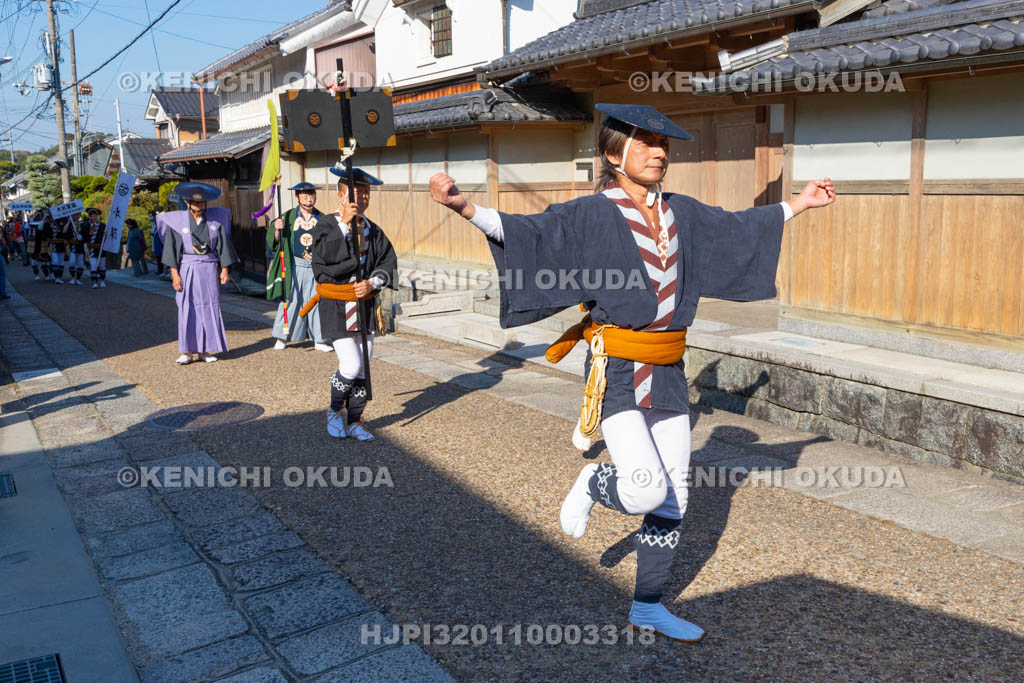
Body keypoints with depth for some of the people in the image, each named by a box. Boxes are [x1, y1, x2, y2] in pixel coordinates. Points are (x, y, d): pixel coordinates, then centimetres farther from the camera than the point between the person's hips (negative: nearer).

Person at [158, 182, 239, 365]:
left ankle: (206, 350, 13)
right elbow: (172, 249, -3)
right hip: (187, 269, -2)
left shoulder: (215, 220, 5)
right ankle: (187, 351, 4)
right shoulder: (177, 221, -1)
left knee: (209, 308, 4)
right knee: (187, 309, -2)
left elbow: (223, 246, 7)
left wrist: (224, 269, 2)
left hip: (209, 269, 2)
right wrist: (175, 274, -9)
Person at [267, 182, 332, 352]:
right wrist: (277, 230, -17)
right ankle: (281, 337, 13)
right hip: (294, 266, -2)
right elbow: (275, 242, 1)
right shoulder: (289, 216, 2)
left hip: (315, 267, 2)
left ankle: (319, 340, 10)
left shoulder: (321, 219, 8)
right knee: (290, 300, 2)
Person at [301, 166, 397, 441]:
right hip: (337, 307, -5)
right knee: (351, 366, -12)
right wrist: (344, 223, -22)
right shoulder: (326, 225, -6)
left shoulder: (373, 230, 8)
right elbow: (325, 256, -23)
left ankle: (354, 420, 23)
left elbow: (389, 262, 6)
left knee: (363, 369, 8)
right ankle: (335, 410, 15)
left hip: (365, 304, 5)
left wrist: (373, 282, -11)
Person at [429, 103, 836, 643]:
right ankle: (591, 484, 18)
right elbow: (529, 233, -21)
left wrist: (799, 202, 34)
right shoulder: (592, 215, -7)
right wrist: (465, 207, -38)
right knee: (647, 491, -19)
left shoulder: (682, 214, 10)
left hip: (668, 374, 6)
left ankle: (647, 606, 28)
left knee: (673, 500, 9)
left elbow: (739, 228, 26)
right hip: (617, 373, -6)